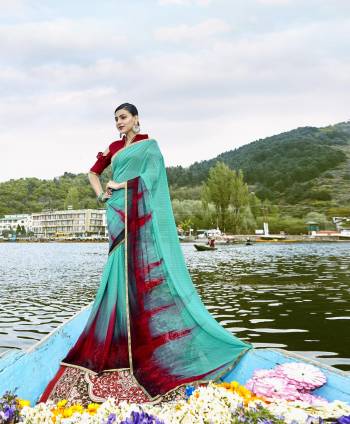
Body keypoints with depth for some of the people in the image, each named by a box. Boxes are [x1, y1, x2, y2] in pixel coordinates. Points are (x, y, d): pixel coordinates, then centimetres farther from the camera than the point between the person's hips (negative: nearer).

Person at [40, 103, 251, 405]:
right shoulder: (114, 148, 20)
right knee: (122, 271, 3)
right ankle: (121, 338, 9)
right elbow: (94, 172, 25)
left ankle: (149, 334, -1)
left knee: (144, 267, -8)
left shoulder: (149, 145, 6)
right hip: (119, 213, 4)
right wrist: (101, 194, 7)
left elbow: (150, 176, -8)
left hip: (140, 213, -4)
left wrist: (120, 185, -8)